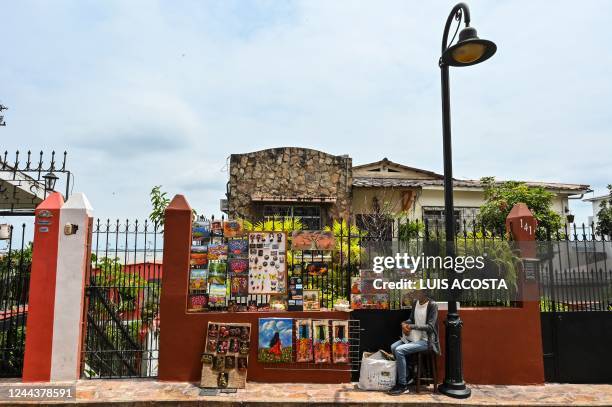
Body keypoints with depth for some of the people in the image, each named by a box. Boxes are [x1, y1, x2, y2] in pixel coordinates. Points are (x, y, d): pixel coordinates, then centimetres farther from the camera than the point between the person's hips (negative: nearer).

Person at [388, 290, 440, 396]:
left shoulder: (432, 305, -16)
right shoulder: (415, 303, 7)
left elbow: (430, 326, -21)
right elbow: (411, 319, 17)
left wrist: (411, 326, -23)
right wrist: (404, 323, -6)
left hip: (425, 340, -8)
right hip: (415, 336, 8)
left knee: (399, 350, -21)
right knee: (393, 347, -5)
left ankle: (403, 386, -10)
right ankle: (408, 375, 13)